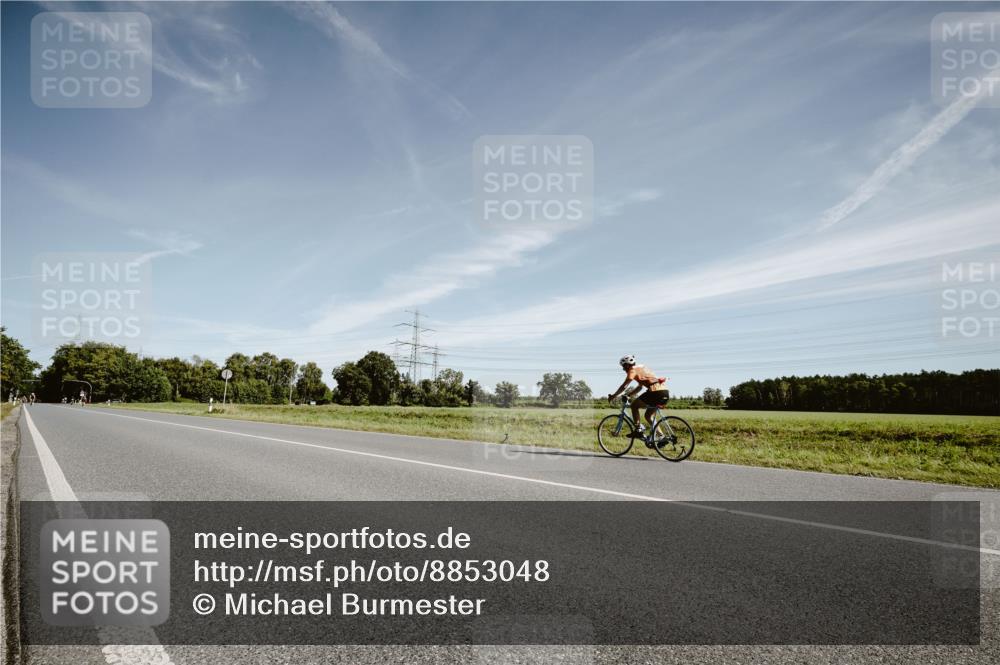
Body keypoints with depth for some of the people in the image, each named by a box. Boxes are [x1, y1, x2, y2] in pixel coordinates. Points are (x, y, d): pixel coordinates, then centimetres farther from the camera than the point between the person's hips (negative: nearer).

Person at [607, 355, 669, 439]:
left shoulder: (633, 370, 1)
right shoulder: (641, 368, 27)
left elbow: (624, 386, -4)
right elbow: (639, 387, 35)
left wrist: (613, 396, 5)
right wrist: (629, 395, 35)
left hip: (656, 392, -9)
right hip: (665, 392, 9)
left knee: (634, 405, 7)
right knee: (648, 415, 20)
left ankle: (639, 430, -1)